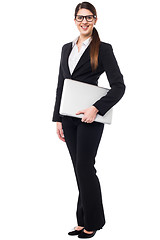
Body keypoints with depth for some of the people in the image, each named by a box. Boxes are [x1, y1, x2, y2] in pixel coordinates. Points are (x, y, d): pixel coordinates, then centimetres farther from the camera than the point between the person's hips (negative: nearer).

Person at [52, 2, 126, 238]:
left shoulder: (103, 49, -4)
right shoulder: (67, 48, 14)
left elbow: (119, 86, -9)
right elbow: (60, 86, 15)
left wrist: (96, 109, -19)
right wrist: (58, 119, 10)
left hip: (90, 117, -6)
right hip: (68, 117, 6)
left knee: (84, 168, -3)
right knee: (80, 169, 11)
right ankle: (83, 221, 21)